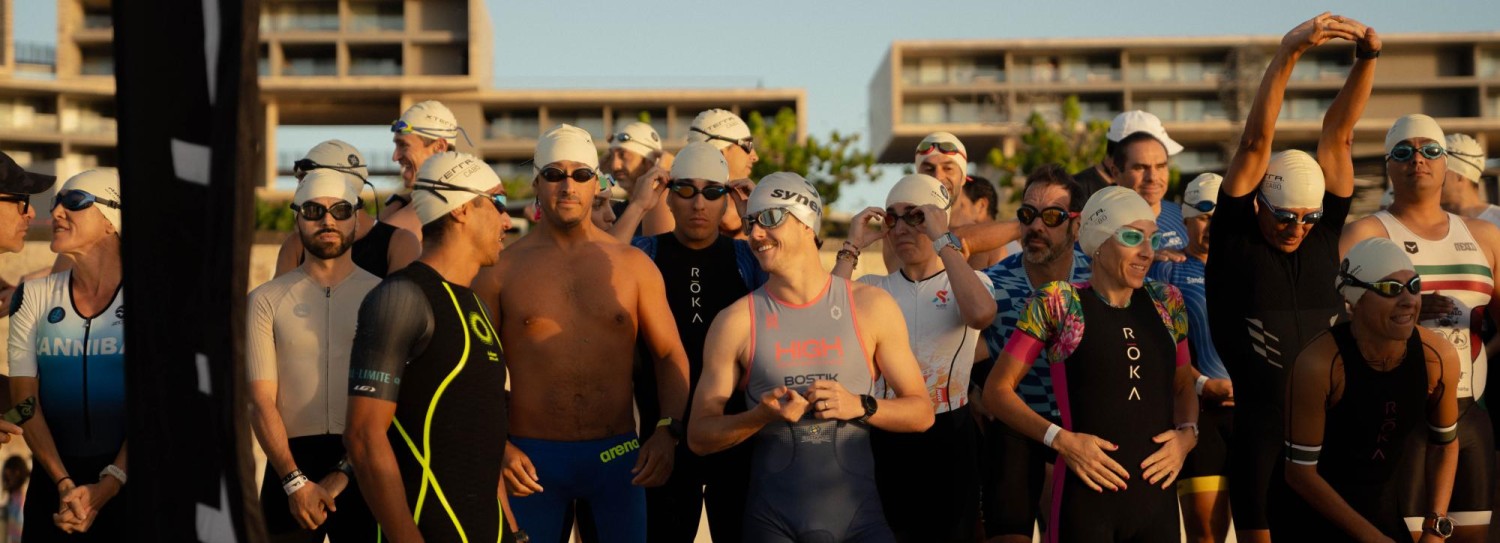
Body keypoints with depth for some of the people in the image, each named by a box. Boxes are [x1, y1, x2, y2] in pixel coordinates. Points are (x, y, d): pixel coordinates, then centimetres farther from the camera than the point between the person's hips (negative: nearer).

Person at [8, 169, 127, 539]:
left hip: (126, 479, -2)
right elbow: (25, 401, -2)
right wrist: (66, 486, -13)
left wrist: (107, 485, -19)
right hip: (53, 479, 2)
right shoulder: (34, 297, 2)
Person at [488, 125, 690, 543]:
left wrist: (667, 430, -7)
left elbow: (671, 355, 7)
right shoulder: (502, 268, 3)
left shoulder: (633, 265, 7)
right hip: (532, 459, -1)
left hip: (618, 456, 1)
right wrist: (497, 447, -8)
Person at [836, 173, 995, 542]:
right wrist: (852, 248, -9)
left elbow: (981, 314, -24)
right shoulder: (873, 288, 9)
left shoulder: (968, 282, 2)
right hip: (884, 438, 2)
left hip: (947, 437, -2)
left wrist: (943, 240, -19)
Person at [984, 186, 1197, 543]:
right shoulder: (1057, 303, -4)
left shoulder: (1166, 302, 9)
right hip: (1086, 496, -4)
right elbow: (998, 389, -2)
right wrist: (1060, 439, -14)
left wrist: (1187, 434, 1)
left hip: (1158, 495, 4)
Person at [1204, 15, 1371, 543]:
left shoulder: (1322, 235, 4)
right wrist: (1289, 51, -20)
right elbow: (1256, 143, -13)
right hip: (1261, 439, -3)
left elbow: (1337, 135, -1)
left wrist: (1367, 57, -10)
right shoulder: (1235, 240, -5)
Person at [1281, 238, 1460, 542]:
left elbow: (1445, 443, 4)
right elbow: (1299, 470, -20)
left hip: (1384, 510, 5)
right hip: (1312, 514, -4)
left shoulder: (1438, 357, -13)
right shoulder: (1318, 365, -27)